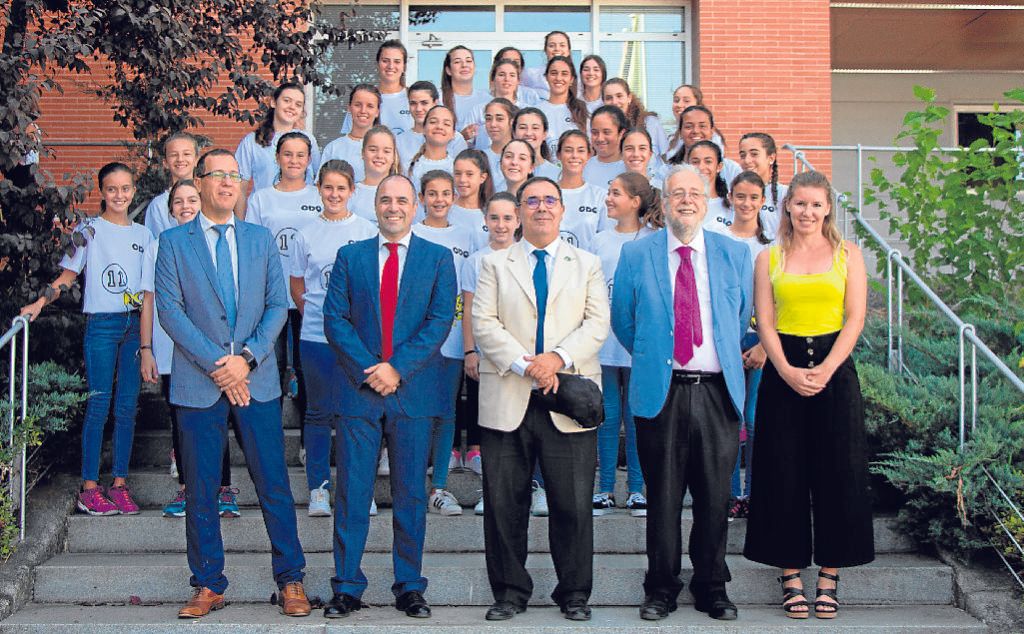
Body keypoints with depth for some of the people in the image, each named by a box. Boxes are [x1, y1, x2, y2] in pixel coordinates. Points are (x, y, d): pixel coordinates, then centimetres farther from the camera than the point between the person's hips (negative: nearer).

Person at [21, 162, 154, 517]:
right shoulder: (89, 230, 3)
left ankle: (119, 485, 10)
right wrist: (40, 302, -12)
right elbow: (68, 275, 2)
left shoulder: (143, 234, 13)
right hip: (101, 324, -3)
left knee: (127, 406, 4)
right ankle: (89, 488, -1)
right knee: (99, 404, -6)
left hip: (135, 325, 4)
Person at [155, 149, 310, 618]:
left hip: (257, 380, 1)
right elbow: (169, 310, -3)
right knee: (200, 490, 4)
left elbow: (277, 304, 6)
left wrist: (247, 358, -9)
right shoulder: (173, 242, 5)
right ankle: (208, 586, 15)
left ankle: (290, 580, 11)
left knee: (274, 484, 1)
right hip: (197, 382, -1)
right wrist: (215, 365, -12)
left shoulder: (260, 238, 12)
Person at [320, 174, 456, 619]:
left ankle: (409, 587, 14)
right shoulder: (350, 257, 10)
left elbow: (441, 319, -3)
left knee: (410, 494, 6)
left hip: (413, 391, 0)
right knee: (352, 493, 2)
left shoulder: (437, 258, 7)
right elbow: (334, 318, 2)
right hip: (358, 387, 1)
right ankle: (347, 587, 10)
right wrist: (369, 369, -11)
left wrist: (398, 367, -12)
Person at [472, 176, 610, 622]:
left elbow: (597, 323, 3)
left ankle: (574, 594, 15)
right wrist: (523, 364, -13)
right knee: (504, 502, 3)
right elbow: (484, 323, 1)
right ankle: (510, 592, 16)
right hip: (508, 400, 0)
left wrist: (558, 358, -13)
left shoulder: (587, 265, 15)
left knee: (573, 503, 1)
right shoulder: (494, 264, 12)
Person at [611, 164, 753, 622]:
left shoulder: (735, 254, 8)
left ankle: (712, 588, 21)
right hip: (661, 391, -1)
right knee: (662, 498, 4)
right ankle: (661, 588, 18)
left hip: (718, 391, 1)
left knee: (715, 497, 6)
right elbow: (621, 319, 12)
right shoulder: (636, 255, 4)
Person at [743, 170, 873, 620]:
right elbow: (765, 323, 2)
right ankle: (791, 577, 11)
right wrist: (788, 371, -12)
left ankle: (829, 578, 10)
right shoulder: (769, 258, 9)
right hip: (783, 371, 1)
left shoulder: (847, 254, 7)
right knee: (784, 474, 1)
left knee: (837, 473, 0)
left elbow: (855, 318, -1)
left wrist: (825, 370, -13)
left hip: (834, 368, 0)